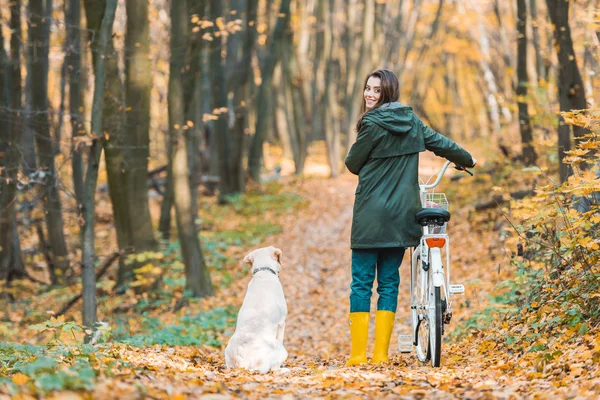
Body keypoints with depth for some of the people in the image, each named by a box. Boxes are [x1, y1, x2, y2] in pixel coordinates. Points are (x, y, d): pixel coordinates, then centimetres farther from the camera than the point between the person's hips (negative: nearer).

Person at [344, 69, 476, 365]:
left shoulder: (372, 124, -11)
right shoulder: (411, 121, 7)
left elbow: (353, 164, -2)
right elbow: (442, 143, 19)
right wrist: (467, 160, 38)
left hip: (371, 215, -6)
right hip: (402, 214, 6)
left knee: (361, 283, 0)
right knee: (389, 282, 9)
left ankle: (357, 354, -2)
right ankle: (381, 354, 7)